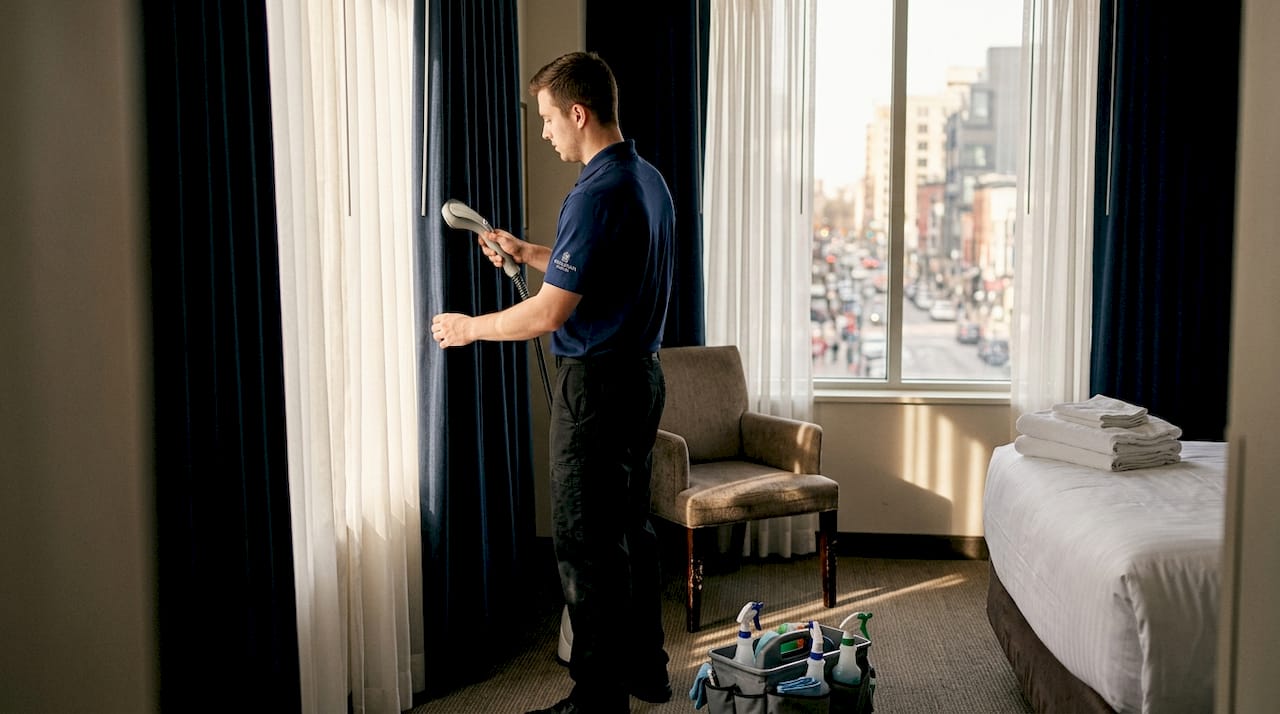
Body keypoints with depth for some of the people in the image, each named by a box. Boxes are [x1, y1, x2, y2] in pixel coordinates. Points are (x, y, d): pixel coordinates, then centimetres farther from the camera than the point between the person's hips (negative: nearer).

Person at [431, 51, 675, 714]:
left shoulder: (597, 194, -21)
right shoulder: (650, 180, 9)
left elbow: (549, 313, -21)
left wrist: (469, 327, -6)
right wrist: (527, 252, 20)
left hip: (596, 384, -10)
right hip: (643, 373, 10)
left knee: (586, 545, -1)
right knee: (631, 526, 18)